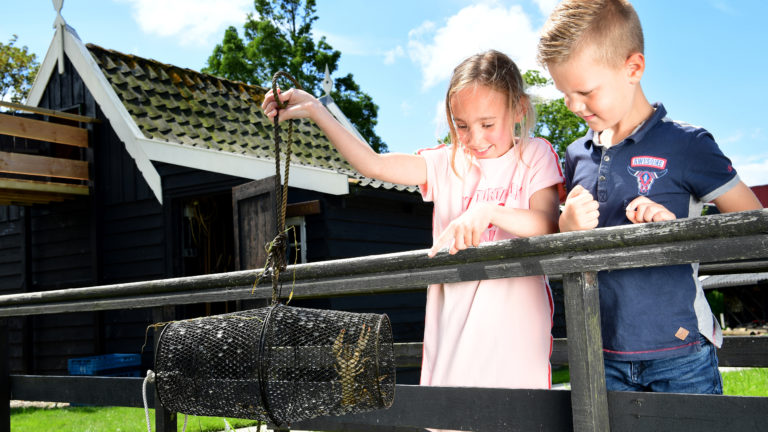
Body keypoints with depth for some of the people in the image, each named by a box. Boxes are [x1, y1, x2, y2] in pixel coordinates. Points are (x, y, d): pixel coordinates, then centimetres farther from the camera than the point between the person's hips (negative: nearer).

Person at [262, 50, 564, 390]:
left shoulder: (534, 156, 3)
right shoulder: (448, 163, 10)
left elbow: (547, 224, -10)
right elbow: (373, 164, 4)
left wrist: (488, 212, -27)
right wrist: (314, 110, -1)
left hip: (515, 320, -3)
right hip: (453, 319, 3)